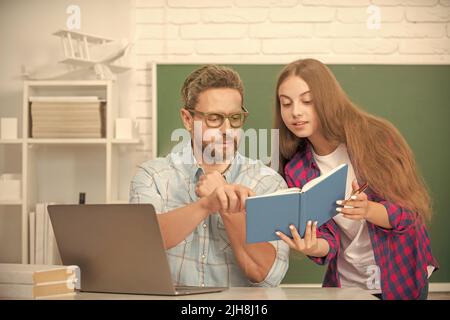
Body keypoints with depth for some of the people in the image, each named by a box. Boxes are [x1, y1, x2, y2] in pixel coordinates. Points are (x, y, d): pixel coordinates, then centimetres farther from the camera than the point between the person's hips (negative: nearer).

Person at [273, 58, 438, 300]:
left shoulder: (376, 137, -17)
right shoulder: (296, 171, -9)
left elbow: (411, 210, -15)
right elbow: (328, 238, -10)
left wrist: (368, 210, -35)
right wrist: (312, 247, -33)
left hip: (404, 279, -2)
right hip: (346, 283, 2)